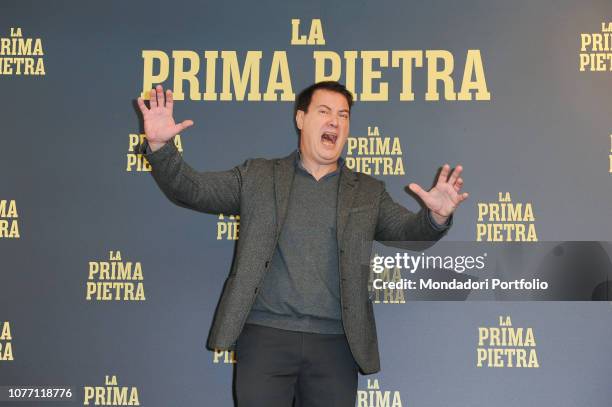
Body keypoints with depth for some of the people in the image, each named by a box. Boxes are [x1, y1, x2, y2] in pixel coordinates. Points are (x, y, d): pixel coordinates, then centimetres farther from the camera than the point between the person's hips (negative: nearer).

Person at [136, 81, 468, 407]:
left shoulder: (367, 192, 13)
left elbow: (408, 230, 4)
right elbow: (192, 190, 6)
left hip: (335, 344, 1)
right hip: (265, 335, -1)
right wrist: (159, 145, -11)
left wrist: (437, 216, -19)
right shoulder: (258, 176, 9)